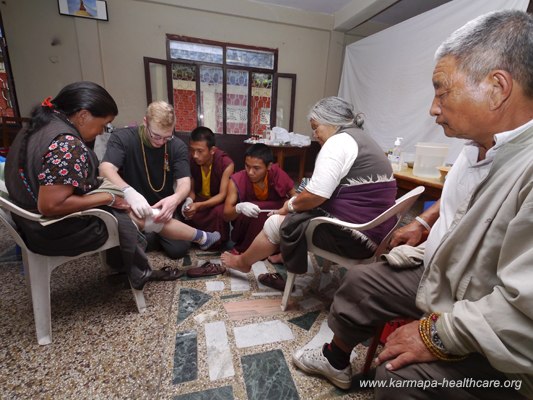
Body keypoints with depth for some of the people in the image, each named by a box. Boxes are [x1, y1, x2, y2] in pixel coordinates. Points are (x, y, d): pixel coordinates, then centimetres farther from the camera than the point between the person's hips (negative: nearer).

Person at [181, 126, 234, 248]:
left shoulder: (226, 163, -25)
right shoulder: (191, 162, -13)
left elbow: (222, 195, -27)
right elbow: (191, 189, -5)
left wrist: (199, 206, -43)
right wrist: (189, 201, -31)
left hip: (219, 201, -4)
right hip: (199, 198, 4)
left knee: (219, 212, -36)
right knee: (187, 210, -26)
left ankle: (218, 242, -7)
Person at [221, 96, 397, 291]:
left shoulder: (339, 141, -14)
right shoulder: (363, 140, 17)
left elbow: (316, 195, -22)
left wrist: (291, 205, -3)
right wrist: (296, 204, 10)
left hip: (352, 236, -10)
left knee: (275, 222, 5)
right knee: (297, 214, 22)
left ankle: (243, 262, 31)